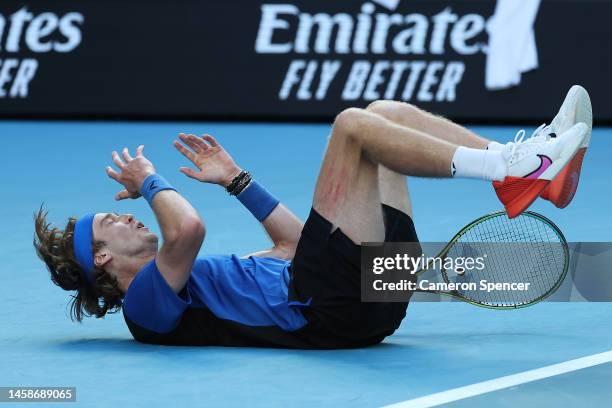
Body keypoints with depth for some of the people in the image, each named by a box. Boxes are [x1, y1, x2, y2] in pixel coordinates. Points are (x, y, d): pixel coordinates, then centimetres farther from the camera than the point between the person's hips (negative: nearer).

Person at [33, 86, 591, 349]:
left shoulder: (194, 278, 32)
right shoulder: (147, 303, 2)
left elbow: (293, 240, 38)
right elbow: (187, 230, -19)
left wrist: (236, 180, 36)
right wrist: (149, 185, 0)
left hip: (369, 292, 10)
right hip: (330, 308, -10)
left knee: (386, 113, 10)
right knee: (354, 126, -16)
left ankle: (523, 169, -5)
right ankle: (510, 168, -22)